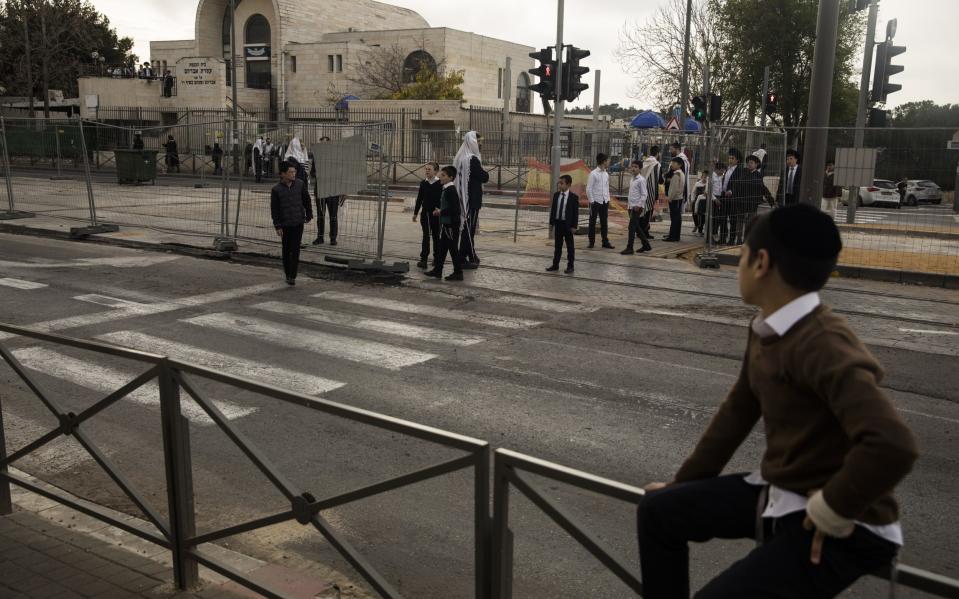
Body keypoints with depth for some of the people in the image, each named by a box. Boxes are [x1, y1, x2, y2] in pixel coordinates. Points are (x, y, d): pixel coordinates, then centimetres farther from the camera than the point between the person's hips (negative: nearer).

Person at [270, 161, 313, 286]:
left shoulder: (300, 184, -3)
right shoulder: (276, 189, -7)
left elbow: (307, 200, 10)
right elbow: (274, 209, -5)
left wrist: (309, 215, 14)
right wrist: (277, 226, -8)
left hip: (298, 223, 0)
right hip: (285, 224, 0)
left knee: (295, 250, -5)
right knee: (286, 250, 11)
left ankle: (293, 276, -4)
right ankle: (288, 274, 24)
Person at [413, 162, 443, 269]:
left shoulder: (440, 184, -6)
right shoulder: (423, 183, 6)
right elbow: (419, 198, 11)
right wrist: (415, 213, 12)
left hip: (436, 213, -2)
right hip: (425, 212, 2)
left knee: (436, 236, 9)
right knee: (426, 236, 1)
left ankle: (437, 257, 19)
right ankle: (423, 258, -1)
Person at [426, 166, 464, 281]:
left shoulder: (451, 190, -18)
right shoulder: (446, 189, 12)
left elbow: (454, 208, -25)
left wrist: (441, 212, -16)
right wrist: (440, 211, 8)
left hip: (452, 225, -10)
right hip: (446, 224, 10)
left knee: (453, 248, -3)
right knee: (442, 247, 14)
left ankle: (458, 273, 5)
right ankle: (437, 270, 22)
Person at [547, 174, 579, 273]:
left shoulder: (574, 197, -8)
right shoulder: (556, 195, 5)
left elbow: (576, 212, -7)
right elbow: (553, 209, 9)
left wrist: (574, 226, -11)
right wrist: (551, 222, 4)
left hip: (567, 224, -4)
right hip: (557, 223, 4)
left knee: (570, 246, 5)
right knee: (557, 245, 12)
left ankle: (570, 266, 12)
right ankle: (555, 264, 21)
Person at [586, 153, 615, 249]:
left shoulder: (606, 174, 8)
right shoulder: (593, 174, -10)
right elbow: (589, 189, -10)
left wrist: (608, 199, 9)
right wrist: (591, 201, -11)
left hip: (604, 201, 6)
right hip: (595, 201, -6)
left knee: (604, 222, 8)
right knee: (592, 222, 5)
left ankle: (605, 241, 14)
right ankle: (591, 242, 12)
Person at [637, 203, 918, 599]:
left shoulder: (823, 344, -29)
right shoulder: (764, 331, 1)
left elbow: (893, 445, -39)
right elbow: (737, 411, 12)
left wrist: (832, 512, -24)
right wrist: (682, 482, 16)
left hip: (843, 530, -9)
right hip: (777, 492, 9)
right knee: (658, 510, 9)